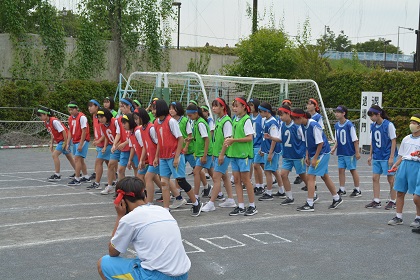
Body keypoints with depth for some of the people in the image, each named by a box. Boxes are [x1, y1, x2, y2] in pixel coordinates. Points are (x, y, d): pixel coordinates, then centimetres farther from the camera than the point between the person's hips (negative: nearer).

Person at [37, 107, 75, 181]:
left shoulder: (54, 121, -24)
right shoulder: (46, 123, 3)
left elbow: (63, 131, -23)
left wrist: (65, 143, -21)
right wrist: (51, 144, 10)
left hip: (64, 140, -10)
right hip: (59, 140, 10)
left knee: (55, 155, -16)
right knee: (69, 157, 17)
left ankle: (57, 175, -10)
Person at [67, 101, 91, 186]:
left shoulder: (82, 117, -15)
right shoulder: (70, 118, 9)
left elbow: (84, 131, -17)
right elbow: (70, 131, 14)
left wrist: (81, 144, -19)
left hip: (82, 141, -8)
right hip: (75, 141, 8)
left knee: (77, 158, -13)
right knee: (80, 160, 14)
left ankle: (77, 179, -12)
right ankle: (86, 177, 25)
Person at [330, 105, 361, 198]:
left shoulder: (349, 125, -15)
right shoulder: (336, 125, 4)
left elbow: (355, 139, -12)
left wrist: (357, 152, -12)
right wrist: (334, 148, 0)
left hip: (350, 152, -6)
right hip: (341, 153, 6)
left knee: (353, 170, 3)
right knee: (341, 170, 5)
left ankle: (357, 190, 15)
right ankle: (342, 190, 14)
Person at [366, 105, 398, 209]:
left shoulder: (388, 125, -13)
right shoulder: (373, 126, 5)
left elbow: (393, 141, -11)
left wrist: (391, 157, -14)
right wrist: (370, 155, 13)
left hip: (387, 157, -6)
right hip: (377, 157, 6)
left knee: (390, 179, 3)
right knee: (375, 178, 5)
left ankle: (393, 201, 15)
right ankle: (376, 201, 12)